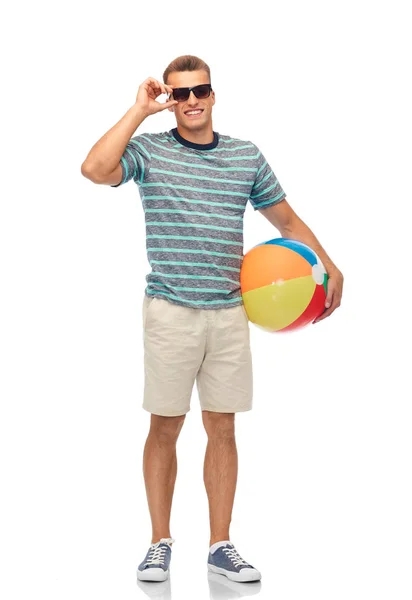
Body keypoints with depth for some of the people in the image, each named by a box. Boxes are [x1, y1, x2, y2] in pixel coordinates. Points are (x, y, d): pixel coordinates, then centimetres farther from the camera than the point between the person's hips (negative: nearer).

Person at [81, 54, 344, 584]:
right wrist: (138, 111, -13)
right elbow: (95, 169, -20)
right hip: (170, 312, -3)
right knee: (165, 427, 4)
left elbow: (286, 218, 17)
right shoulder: (149, 151, 0)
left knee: (222, 427, 7)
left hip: (229, 313, 3)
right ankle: (160, 543, 16)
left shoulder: (248, 157, 9)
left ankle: (220, 545, 17)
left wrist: (328, 266, 10)